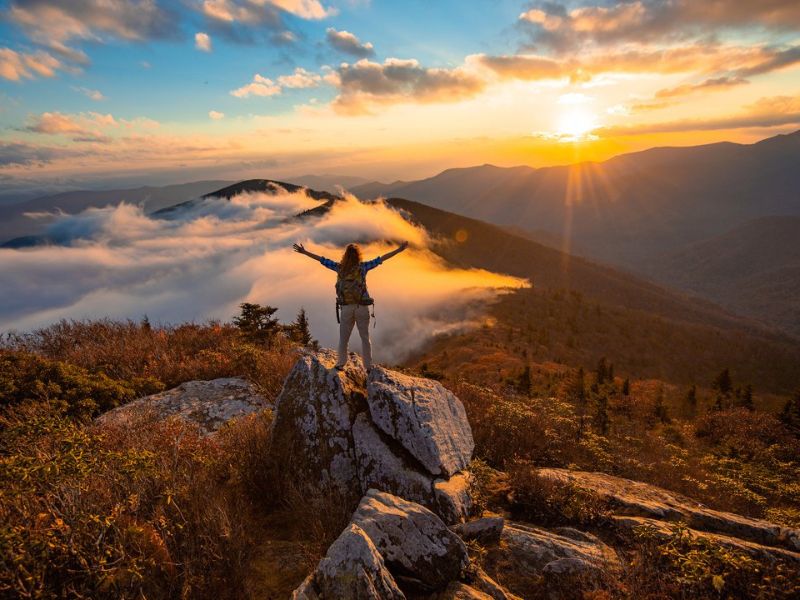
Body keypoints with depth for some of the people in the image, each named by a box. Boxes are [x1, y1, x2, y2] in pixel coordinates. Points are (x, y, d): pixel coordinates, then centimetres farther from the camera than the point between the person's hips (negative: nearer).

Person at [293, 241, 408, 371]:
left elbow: (322, 259, 8)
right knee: (365, 338, 9)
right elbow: (381, 259, -4)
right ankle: (368, 366, 11)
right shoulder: (363, 266, -4)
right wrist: (399, 249, -1)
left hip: (346, 308, 1)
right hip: (362, 307, -1)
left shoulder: (339, 267, 1)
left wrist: (304, 252, 17)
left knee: (343, 338, 16)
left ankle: (341, 364, 21)